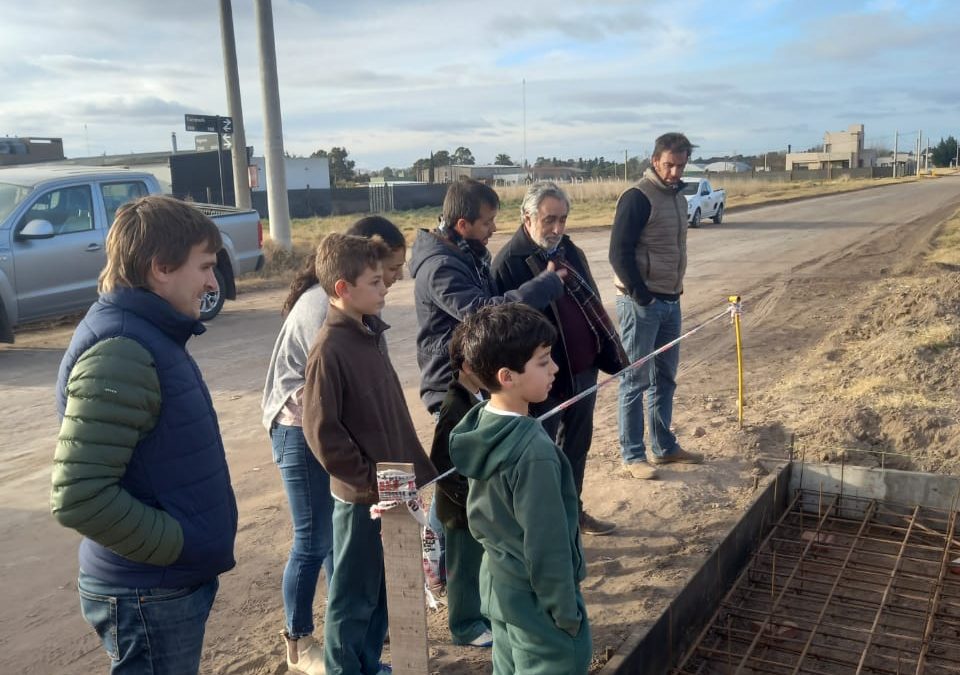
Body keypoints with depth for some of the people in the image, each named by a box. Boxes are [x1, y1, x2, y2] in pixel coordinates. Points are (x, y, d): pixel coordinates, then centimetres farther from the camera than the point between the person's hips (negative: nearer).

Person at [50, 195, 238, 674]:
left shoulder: (148, 336, 7)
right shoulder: (120, 352, -24)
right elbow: (79, 497, -28)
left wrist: (189, 546, 11)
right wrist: (183, 545, -19)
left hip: (172, 585, 9)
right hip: (150, 596, -9)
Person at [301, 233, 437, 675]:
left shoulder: (368, 334, 7)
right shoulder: (330, 349, -19)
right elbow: (321, 430, -20)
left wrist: (414, 468, 13)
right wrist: (368, 482, -15)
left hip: (389, 489, 8)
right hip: (362, 496, -8)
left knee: (380, 589, 20)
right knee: (354, 596, 8)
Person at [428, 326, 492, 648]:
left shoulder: (479, 399, 2)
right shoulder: (455, 409, -26)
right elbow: (441, 465, -25)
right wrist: (469, 497, -23)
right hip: (462, 508, -8)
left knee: (483, 562, 23)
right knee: (465, 567, 10)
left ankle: (485, 614, 41)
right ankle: (465, 627, 28)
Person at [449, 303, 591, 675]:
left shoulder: (478, 428, -4)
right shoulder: (534, 451, -29)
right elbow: (546, 545, -23)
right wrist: (566, 612, -12)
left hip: (497, 585, 8)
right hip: (535, 599, -8)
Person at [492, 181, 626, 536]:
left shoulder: (570, 251, 7)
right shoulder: (509, 263, -18)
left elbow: (593, 307, 15)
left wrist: (611, 354, 14)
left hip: (584, 370, 8)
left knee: (577, 444, 21)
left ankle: (572, 509, 39)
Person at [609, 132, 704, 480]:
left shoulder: (678, 196, 12)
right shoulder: (637, 197, -14)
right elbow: (619, 253, -18)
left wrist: (675, 289, 12)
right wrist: (642, 297, -16)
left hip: (670, 301, 8)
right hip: (641, 303, -8)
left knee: (665, 378, 15)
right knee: (635, 381, 0)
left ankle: (664, 447, 27)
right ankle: (633, 455, 10)